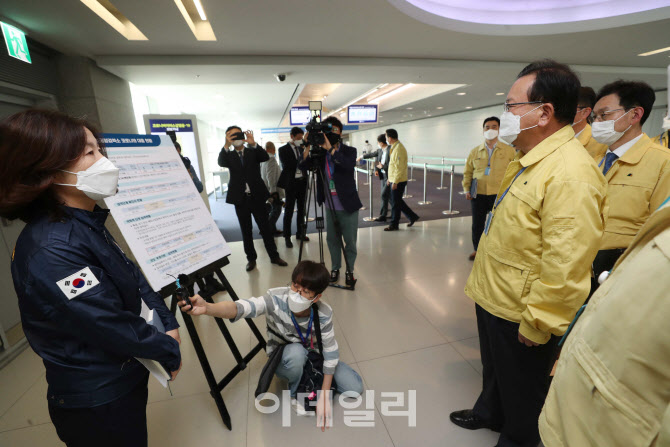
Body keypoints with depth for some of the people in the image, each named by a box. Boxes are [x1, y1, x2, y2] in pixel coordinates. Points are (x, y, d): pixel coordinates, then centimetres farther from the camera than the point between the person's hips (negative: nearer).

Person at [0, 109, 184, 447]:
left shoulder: (87, 224, -1)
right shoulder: (50, 251, -30)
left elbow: (134, 277, 4)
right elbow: (112, 326, -27)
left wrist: (168, 323, -5)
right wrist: (169, 351, -12)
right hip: (98, 405, -8)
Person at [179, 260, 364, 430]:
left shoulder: (323, 314, -27)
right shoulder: (276, 300, -34)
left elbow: (331, 352, -18)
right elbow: (240, 308, -51)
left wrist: (324, 397, -18)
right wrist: (207, 308, -70)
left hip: (312, 355, 1)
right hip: (283, 361, -1)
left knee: (354, 389, -11)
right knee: (296, 352, -38)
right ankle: (294, 393, -4)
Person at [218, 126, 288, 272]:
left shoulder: (253, 152, 7)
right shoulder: (229, 155, 7)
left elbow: (266, 157, -13)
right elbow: (221, 163, -14)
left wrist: (253, 143, -27)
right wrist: (226, 145, -29)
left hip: (257, 197, -1)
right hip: (240, 199, 1)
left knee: (266, 228, 5)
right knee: (246, 231, 8)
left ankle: (274, 256, 16)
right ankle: (251, 258, 20)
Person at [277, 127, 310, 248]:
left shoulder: (301, 148, 11)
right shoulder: (283, 149, -4)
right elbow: (286, 166, -16)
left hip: (302, 181, 5)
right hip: (291, 183, -5)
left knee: (301, 209, 11)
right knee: (289, 211, 0)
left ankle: (300, 233, 24)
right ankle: (287, 237, 8)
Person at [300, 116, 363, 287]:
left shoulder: (349, 151, -5)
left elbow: (350, 165, -27)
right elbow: (303, 165, -8)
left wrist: (330, 148, -32)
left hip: (348, 205, -3)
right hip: (330, 206, 3)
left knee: (350, 241, 5)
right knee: (332, 239, 13)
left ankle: (350, 271, 24)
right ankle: (335, 268, 32)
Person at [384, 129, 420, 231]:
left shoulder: (399, 149, -19)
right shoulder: (394, 147, 13)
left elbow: (399, 167, -23)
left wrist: (395, 182, -23)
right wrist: (390, 178, 21)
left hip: (398, 181, -10)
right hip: (394, 180, 10)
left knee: (395, 203, 0)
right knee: (398, 201, 18)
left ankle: (394, 225, 12)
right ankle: (412, 216, 29)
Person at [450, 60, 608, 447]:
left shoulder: (571, 174, -26)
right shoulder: (531, 161, 6)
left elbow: (564, 272, -28)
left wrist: (536, 326, -19)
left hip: (520, 316, -9)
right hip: (494, 299, 9)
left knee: (522, 390, 19)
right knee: (494, 370, 30)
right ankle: (489, 413, 55)